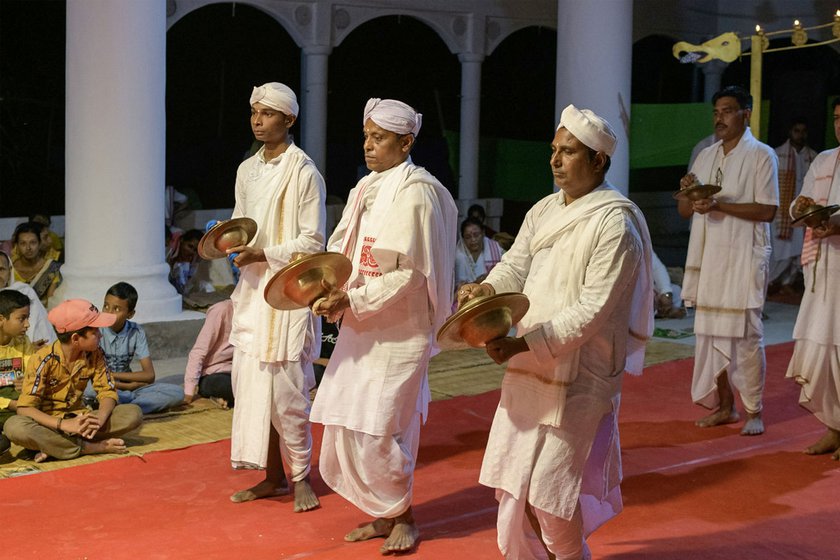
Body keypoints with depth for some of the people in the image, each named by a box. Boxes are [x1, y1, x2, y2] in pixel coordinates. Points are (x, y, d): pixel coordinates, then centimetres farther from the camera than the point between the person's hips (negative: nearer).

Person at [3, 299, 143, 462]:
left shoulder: (95, 355, -3)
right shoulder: (43, 360, -17)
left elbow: (107, 392, -3)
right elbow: (25, 408, -21)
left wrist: (100, 418, -27)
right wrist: (64, 424, -35)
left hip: (78, 419, 4)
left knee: (134, 413, -17)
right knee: (14, 427, -37)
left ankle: (54, 447, -23)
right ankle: (91, 447, -29)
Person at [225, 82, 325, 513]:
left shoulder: (303, 172, -8)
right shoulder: (246, 170, 13)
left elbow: (313, 242, -10)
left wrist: (263, 254, -18)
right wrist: (232, 241, 1)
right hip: (251, 288, 7)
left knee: (285, 389, -5)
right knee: (250, 383, 8)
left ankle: (301, 477, 10)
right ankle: (273, 477, 19)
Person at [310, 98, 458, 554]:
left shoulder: (414, 194, -13)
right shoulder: (366, 189, 10)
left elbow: (408, 274, -18)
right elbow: (342, 251, 11)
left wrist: (352, 301, -21)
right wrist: (328, 290, -7)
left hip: (399, 329, -8)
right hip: (361, 328, 8)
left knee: (377, 429, -4)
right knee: (346, 423, 10)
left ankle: (403, 517, 17)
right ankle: (384, 515, 26)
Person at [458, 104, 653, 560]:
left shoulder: (614, 224, -15)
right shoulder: (544, 211, 9)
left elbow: (592, 310, -20)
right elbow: (515, 266, 4)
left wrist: (524, 343, -26)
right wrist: (486, 290, -18)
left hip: (578, 374, -7)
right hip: (529, 367, 7)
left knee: (549, 489, 0)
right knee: (512, 478, 14)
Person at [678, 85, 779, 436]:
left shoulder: (761, 155, -3)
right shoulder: (706, 156, 14)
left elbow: (767, 210, -11)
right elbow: (685, 211, 15)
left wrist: (720, 204, -19)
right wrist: (687, 192, -7)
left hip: (743, 259, -6)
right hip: (708, 258, 6)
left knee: (746, 335, -4)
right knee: (711, 333, 7)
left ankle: (754, 411, 6)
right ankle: (725, 406, 17)